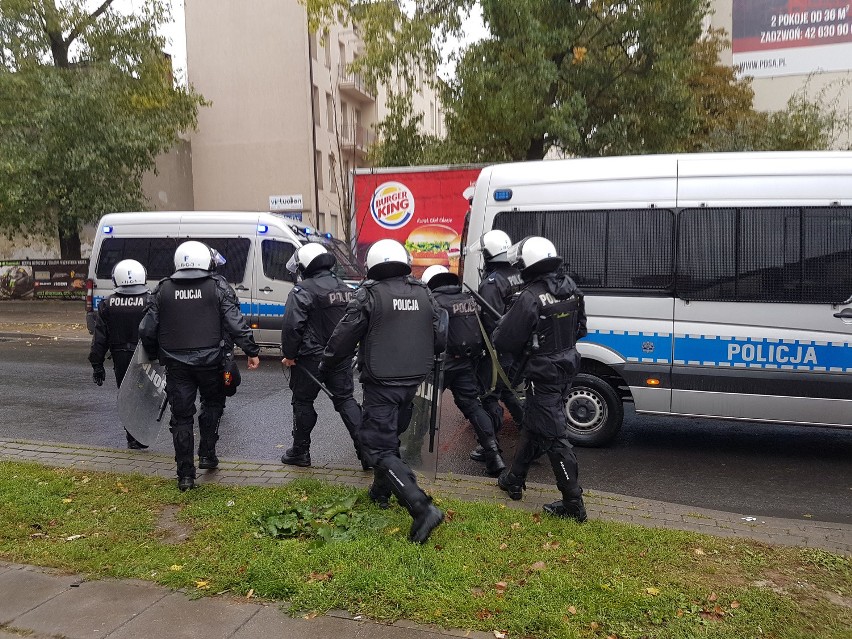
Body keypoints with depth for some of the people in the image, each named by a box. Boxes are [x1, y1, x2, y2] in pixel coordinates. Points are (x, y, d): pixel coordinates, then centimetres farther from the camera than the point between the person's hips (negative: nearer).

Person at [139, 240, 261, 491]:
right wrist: (252, 351, -3)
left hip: (176, 364, 2)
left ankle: (185, 475, 11)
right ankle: (207, 454, 21)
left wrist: (153, 354, 23)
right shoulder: (218, 286, -4)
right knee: (213, 403, 23)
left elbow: (147, 330, 7)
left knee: (181, 416, 8)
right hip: (209, 361, -2)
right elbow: (236, 323, -9)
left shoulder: (163, 289, 5)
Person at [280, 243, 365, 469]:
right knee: (346, 400, 10)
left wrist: (289, 355, -8)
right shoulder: (346, 289, 10)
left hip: (310, 359, -6)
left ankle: (300, 452, 20)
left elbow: (292, 327, -20)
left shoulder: (302, 292, -14)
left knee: (303, 402, 10)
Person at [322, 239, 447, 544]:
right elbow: (440, 338, 10)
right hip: (412, 381, 7)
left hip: (381, 384, -7)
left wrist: (327, 363, 9)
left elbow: (345, 336, -9)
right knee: (391, 437, 25)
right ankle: (381, 490, 39)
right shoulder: (423, 293, 5)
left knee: (379, 448, -4)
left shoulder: (369, 294, -11)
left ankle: (422, 507, -16)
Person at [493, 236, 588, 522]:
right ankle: (514, 479, 36)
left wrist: (502, 324, 2)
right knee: (534, 425, 21)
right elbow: (579, 329, 13)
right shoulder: (570, 288, 1)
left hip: (543, 374, -8)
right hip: (566, 367, 9)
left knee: (554, 436, 0)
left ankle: (573, 504, 7)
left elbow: (505, 341, -19)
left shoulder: (531, 298, -24)